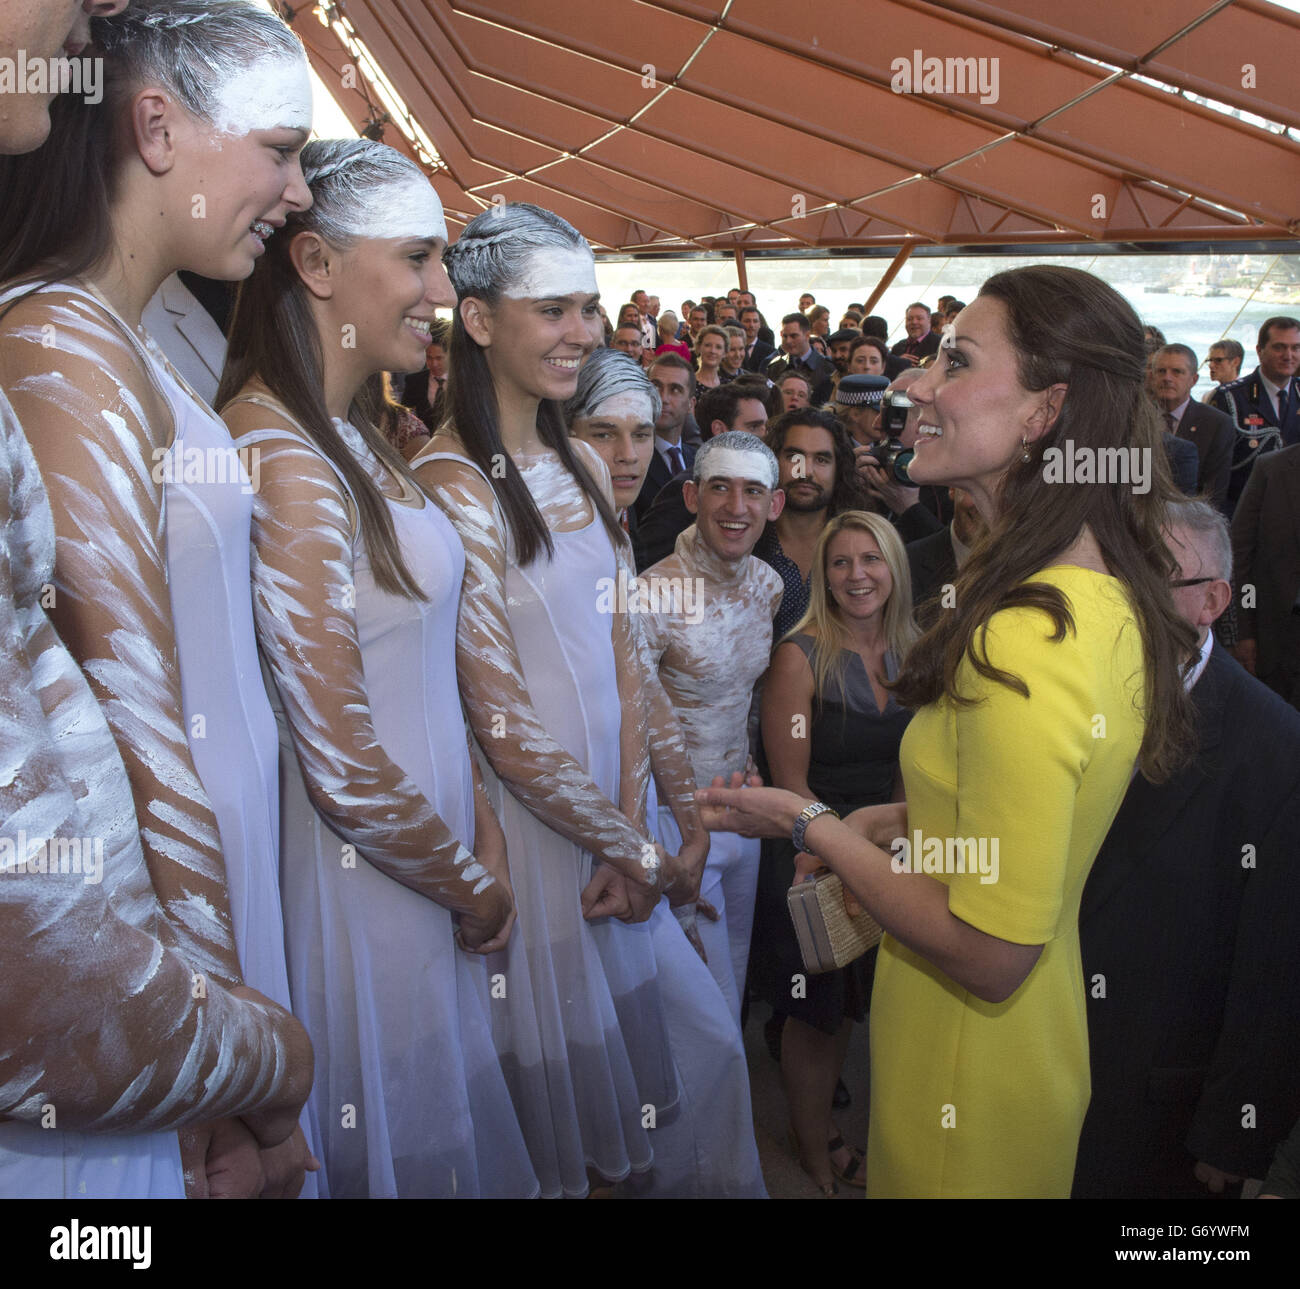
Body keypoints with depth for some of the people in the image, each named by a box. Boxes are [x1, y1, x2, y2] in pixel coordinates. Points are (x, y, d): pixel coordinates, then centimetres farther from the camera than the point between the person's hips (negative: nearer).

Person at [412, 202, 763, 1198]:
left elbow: (625, 652, 8)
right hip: (530, 828, -7)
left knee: (705, 1055, 17)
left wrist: (688, 815, 1)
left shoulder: (582, 466, 7)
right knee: (563, 1081, 11)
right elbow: (501, 716, -18)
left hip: (616, 809, 7)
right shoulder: (452, 486, -18)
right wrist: (628, 849, -9)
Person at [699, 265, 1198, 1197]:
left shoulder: (1023, 646, -31)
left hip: (971, 1076, -8)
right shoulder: (1108, 596, -1)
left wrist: (813, 828, -17)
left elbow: (992, 953, -27)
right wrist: (894, 824, 2)